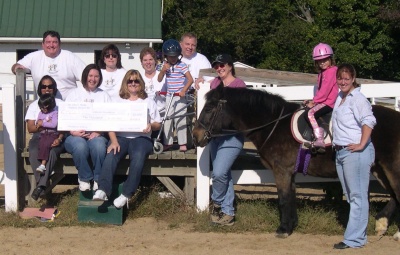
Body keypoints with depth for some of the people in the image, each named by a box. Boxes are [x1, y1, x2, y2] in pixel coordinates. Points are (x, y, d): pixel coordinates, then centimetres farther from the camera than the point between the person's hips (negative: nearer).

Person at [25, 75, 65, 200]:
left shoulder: (60, 104, 16)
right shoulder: (34, 105, 19)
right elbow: (30, 128, 7)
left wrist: (59, 138, -16)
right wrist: (39, 126, -16)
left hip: (55, 137, -1)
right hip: (38, 137, 1)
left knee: (52, 152, -36)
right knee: (34, 152, -34)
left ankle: (41, 186, -42)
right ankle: (42, 185, -38)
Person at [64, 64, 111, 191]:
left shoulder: (104, 95, 19)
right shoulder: (75, 94, 16)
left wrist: (99, 132, -13)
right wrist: (73, 131, -13)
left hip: (97, 135, 0)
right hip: (76, 135, 0)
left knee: (99, 145, -36)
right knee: (80, 146, -36)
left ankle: (99, 179, -17)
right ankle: (84, 178, -15)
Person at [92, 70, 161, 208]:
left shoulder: (148, 102, 21)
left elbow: (158, 124, 16)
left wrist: (151, 126, -10)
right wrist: (114, 141, -12)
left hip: (141, 138, -1)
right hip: (120, 136, 1)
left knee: (138, 157, -35)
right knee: (111, 155, -33)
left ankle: (126, 194, -39)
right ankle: (103, 190, -46)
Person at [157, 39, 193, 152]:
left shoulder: (182, 65, -8)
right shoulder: (165, 65, 7)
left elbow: (190, 79, -12)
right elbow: (159, 79, 4)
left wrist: (184, 90, -22)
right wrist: (163, 70, -14)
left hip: (180, 96, -5)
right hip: (169, 96, 5)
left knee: (180, 120, -3)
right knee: (167, 119, 6)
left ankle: (182, 143, 3)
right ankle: (167, 143, 14)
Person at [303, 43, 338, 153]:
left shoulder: (331, 71, -12)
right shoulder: (322, 73, 20)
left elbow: (325, 90, -17)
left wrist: (314, 101, -12)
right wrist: (313, 101, 5)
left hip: (329, 102, -11)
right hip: (323, 101, 11)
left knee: (310, 113, -24)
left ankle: (319, 141, -32)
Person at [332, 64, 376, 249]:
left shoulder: (358, 99, -13)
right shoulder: (340, 97, 14)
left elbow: (368, 121, -25)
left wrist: (361, 145, -27)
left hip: (355, 153, -10)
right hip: (340, 152, 10)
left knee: (357, 197, -4)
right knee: (351, 197, 15)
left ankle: (354, 239, -2)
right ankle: (359, 234, 23)